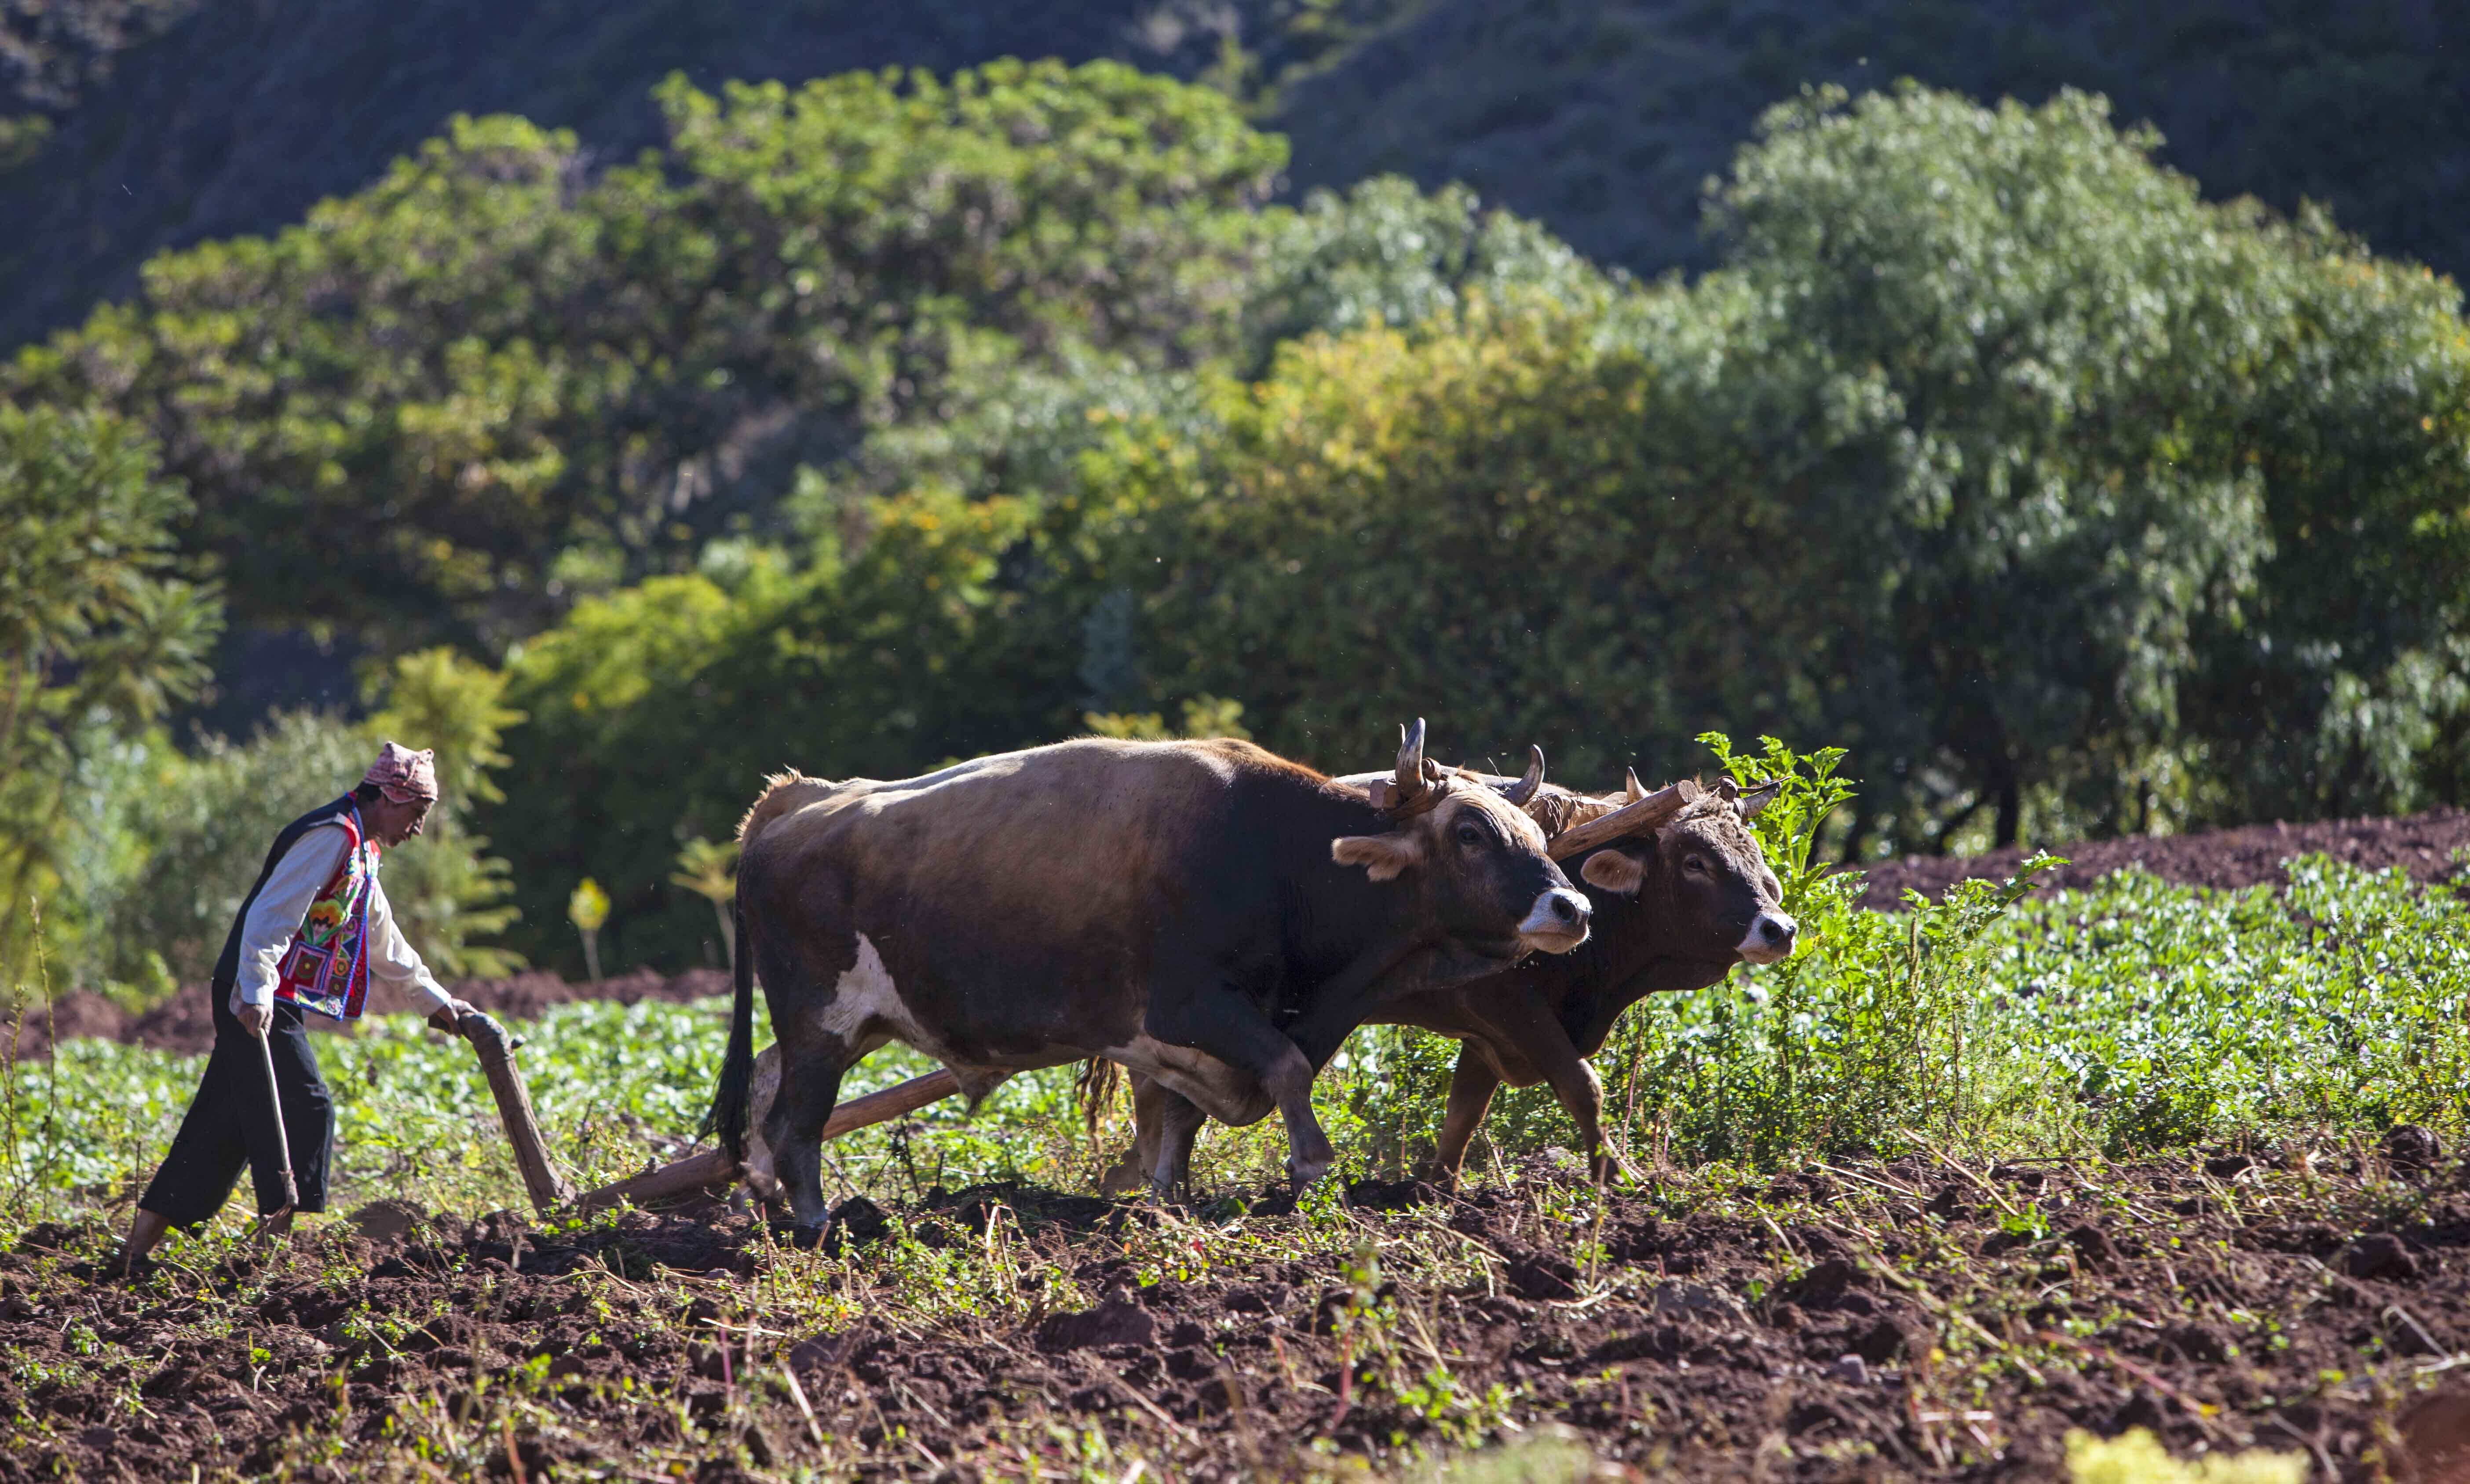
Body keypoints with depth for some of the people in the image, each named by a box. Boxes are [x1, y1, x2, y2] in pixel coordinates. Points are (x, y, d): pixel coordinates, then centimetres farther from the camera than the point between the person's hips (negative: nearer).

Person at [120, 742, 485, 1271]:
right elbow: (271, 915, -23)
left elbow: (382, 941, 32)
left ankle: (138, 1251, 11)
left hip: (268, 1004, 10)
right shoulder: (332, 836, -13)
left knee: (227, 1126, 9)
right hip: (261, 1003, -10)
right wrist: (256, 994, -31)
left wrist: (436, 1001, 36)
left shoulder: (359, 850, 21)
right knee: (305, 1113, -11)